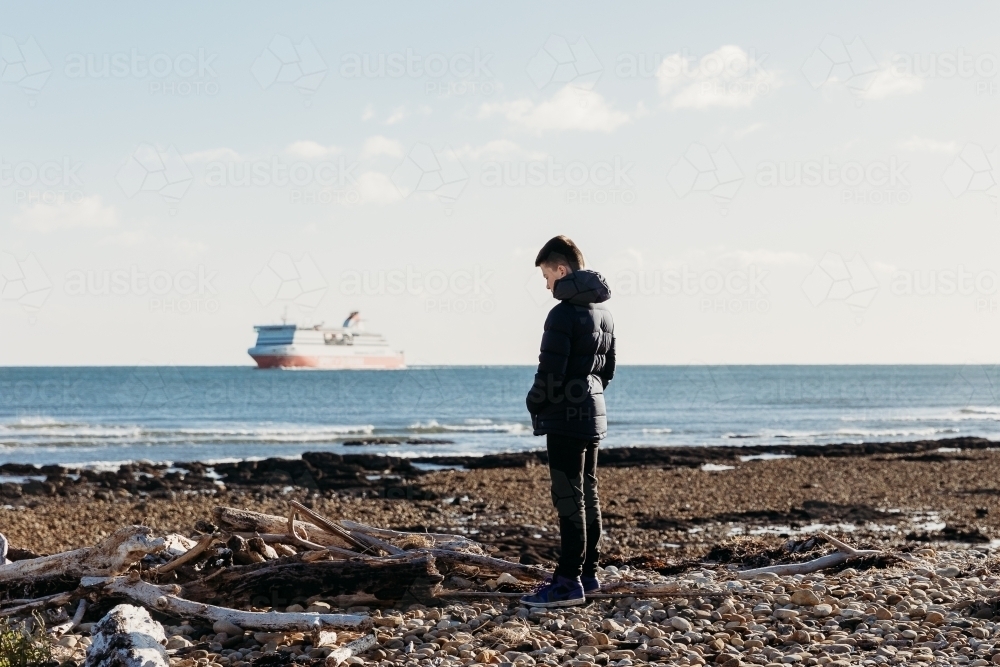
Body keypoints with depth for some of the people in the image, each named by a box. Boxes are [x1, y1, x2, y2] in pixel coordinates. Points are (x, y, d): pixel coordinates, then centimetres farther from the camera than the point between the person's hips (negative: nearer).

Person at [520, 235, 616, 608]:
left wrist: (535, 405, -3)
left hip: (566, 419, -9)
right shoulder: (602, 312, 12)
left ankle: (569, 582, -6)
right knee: (588, 494, 13)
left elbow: (550, 372, -20)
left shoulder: (564, 314, -17)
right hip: (594, 414, 9)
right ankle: (587, 574, 20)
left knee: (569, 498, -7)